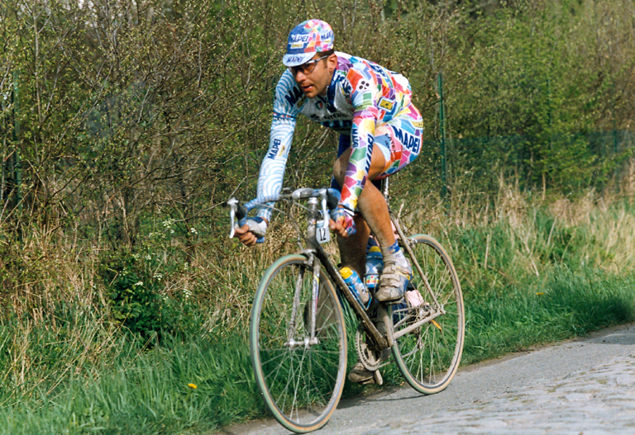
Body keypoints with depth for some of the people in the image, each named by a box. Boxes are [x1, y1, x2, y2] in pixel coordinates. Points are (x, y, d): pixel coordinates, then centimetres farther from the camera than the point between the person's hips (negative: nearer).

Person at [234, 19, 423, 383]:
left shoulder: (359, 79, -38)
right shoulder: (290, 88, -21)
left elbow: (362, 148, -48)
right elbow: (277, 151, -23)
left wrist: (346, 206, -60)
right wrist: (260, 217, -32)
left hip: (400, 128, -6)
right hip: (353, 132, 6)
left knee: (347, 168, -37)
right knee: (350, 234, -4)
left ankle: (395, 261, -21)